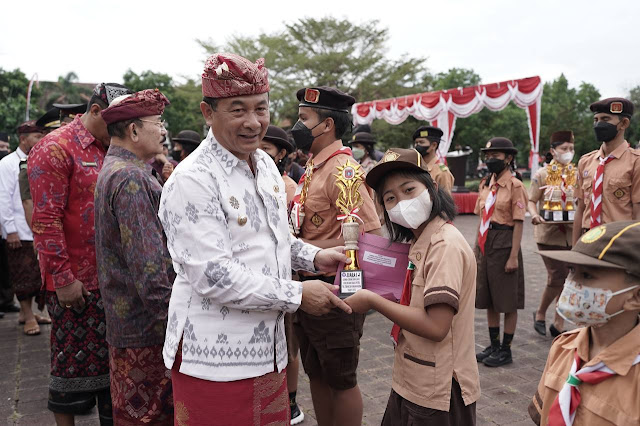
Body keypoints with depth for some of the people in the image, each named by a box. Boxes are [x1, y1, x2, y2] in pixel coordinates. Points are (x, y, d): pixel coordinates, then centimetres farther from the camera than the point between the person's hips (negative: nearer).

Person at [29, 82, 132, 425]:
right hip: (75, 283, -7)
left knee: (113, 359, 14)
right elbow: (45, 221, -15)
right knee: (73, 362, 6)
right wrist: (62, 278, -17)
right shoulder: (56, 149, -10)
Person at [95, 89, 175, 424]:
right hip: (146, 329, -10)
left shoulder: (114, 170, 15)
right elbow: (149, 266, -24)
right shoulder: (131, 178, -19)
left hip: (126, 322, 10)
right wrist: (173, 327, -21)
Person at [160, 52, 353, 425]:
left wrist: (313, 257, 3)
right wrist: (297, 295, -18)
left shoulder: (265, 163, 8)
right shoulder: (193, 180, -19)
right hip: (215, 357, -8)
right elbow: (213, 276, -24)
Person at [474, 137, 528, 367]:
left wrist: (514, 256, -16)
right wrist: (477, 248, 14)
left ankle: (505, 350, 15)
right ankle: (494, 346, 27)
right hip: (485, 244, 7)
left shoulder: (514, 185, -9)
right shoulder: (486, 183, 11)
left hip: (504, 244, -7)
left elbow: (518, 223, -12)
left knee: (508, 301, 4)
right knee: (489, 299, 14)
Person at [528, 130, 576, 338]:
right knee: (557, 277, -10)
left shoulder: (578, 175, 8)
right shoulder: (541, 174, -1)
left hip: (572, 233, 4)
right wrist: (535, 215, -21)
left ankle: (558, 324, 18)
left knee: (567, 279, 5)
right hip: (549, 233, -4)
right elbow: (531, 201, -1)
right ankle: (540, 313, 16)